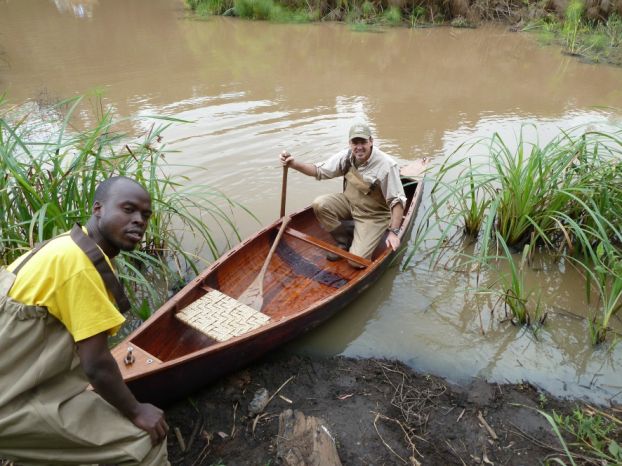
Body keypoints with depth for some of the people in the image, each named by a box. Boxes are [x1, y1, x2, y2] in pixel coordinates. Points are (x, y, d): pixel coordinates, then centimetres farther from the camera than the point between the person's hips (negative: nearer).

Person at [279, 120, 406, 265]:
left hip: (374, 215, -6)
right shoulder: (346, 156, -9)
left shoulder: (387, 165, -26)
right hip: (349, 202, 6)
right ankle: (344, 241, 3)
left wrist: (394, 232, -26)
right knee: (320, 205, -18)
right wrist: (294, 164, -19)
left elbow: (397, 201, -21)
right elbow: (319, 170, -2)